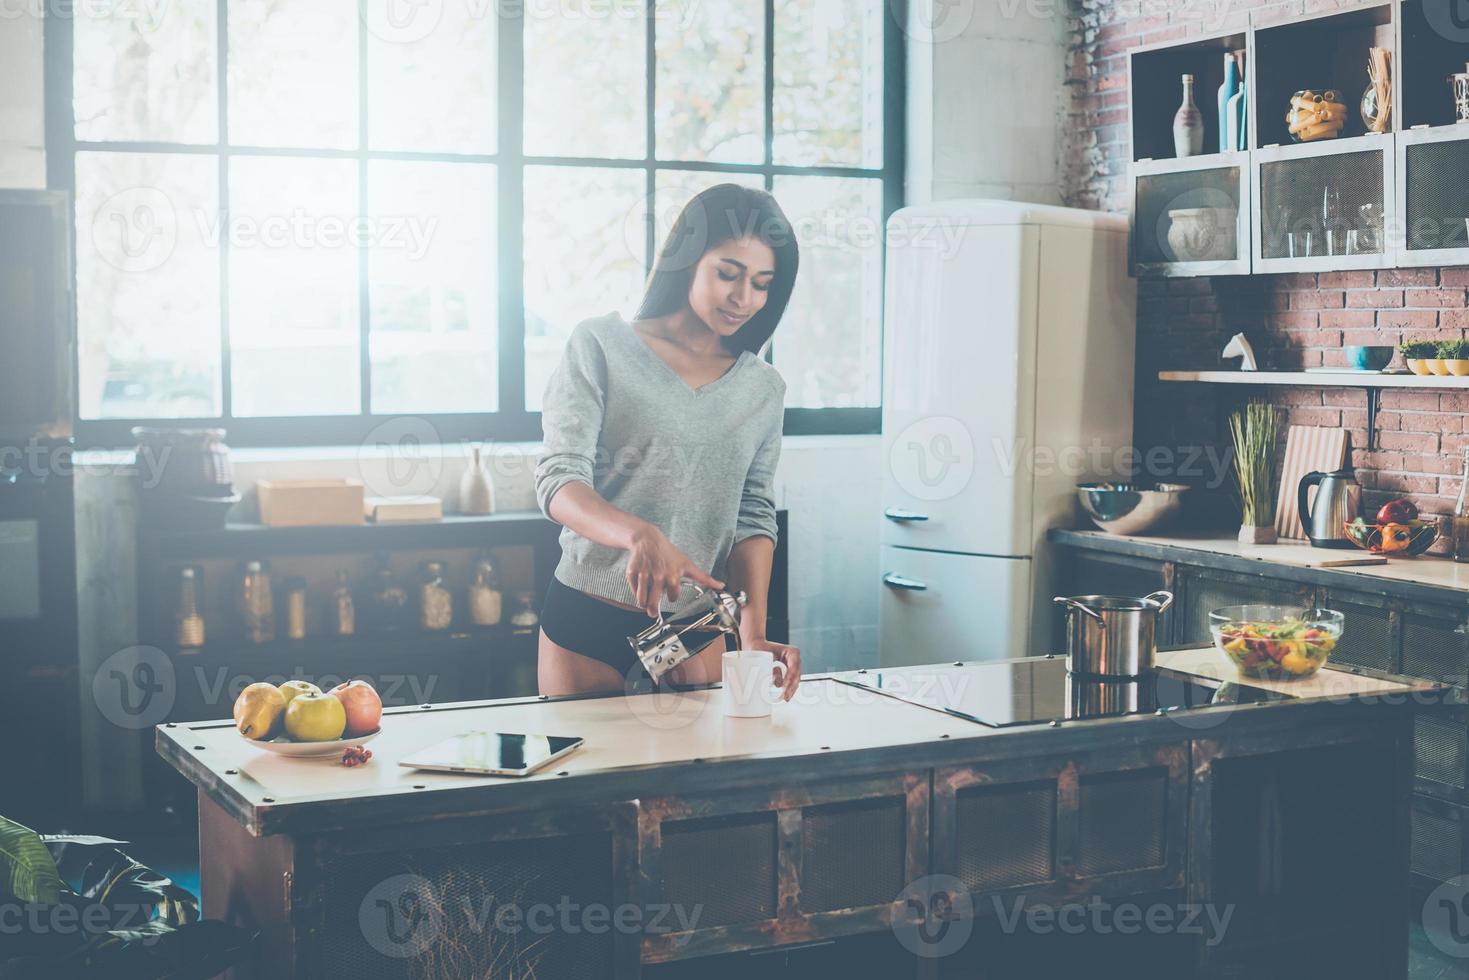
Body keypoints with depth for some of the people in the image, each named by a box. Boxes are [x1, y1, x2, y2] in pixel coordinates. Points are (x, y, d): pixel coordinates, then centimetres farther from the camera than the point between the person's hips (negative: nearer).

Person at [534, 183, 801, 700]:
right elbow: (559, 482, -16)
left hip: (696, 630, 3)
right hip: (586, 620, -3)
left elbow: (754, 517, 1)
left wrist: (753, 635, -15)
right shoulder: (600, 346, -7)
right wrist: (641, 534, -36)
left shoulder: (763, 388, 5)